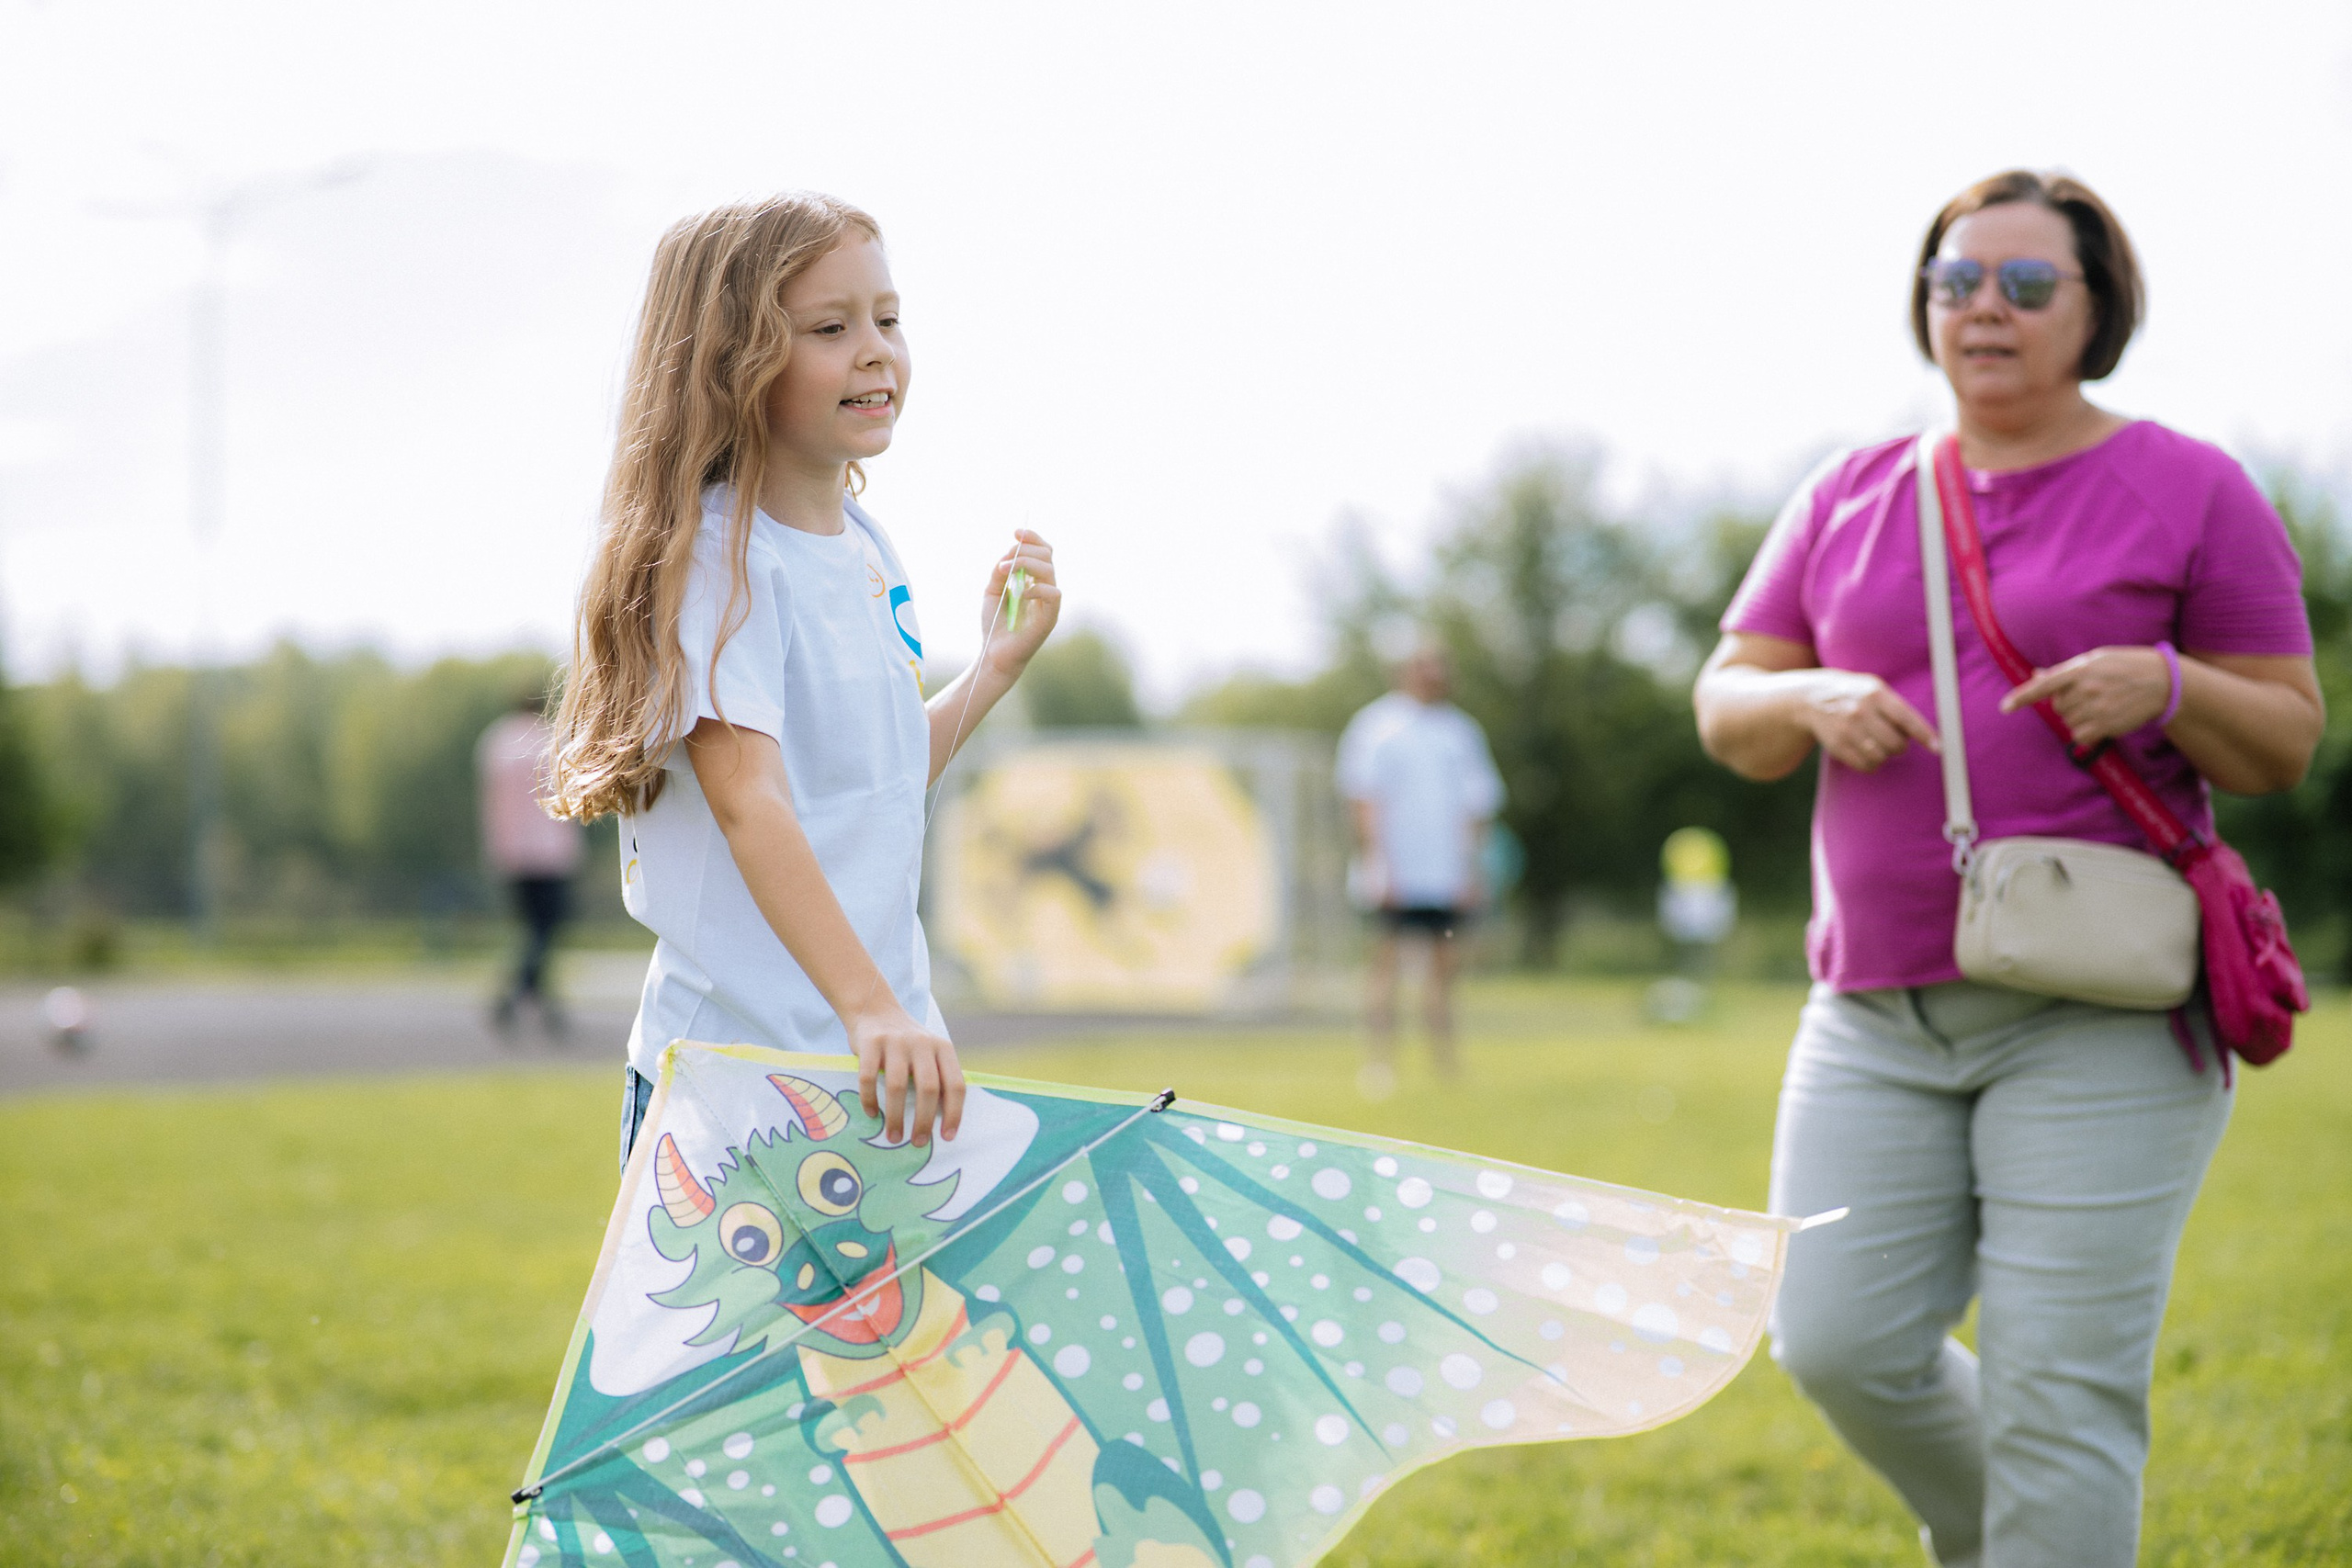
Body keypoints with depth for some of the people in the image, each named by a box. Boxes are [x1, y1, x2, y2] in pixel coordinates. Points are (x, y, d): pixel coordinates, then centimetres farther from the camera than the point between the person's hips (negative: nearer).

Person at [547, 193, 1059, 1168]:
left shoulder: (868, 549, 11)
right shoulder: (717, 550, -14)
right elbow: (748, 800, -27)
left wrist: (996, 669, 8)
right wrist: (869, 1008, -37)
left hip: (884, 1056, 7)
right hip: (737, 1071, -7)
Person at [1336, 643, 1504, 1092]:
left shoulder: (1462, 730, 14)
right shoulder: (1376, 726, 1)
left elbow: (1476, 804, 15)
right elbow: (1362, 799, -3)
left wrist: (1472, 868, 8)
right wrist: (1375, 862, -11)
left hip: (1448, 874, 4)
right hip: (1396, 877, -4)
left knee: (1447, 960, 2)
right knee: (1387, 959, -7)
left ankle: (1443, 1050, 11)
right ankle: (1381, 1058, -6)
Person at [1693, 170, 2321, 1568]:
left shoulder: (2191, 493, 2)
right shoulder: (1851, 501, 13)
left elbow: (2287, 744, 2)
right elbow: (1727, 713, 12)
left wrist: (2168, 689, -19)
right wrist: (1815, 701, -11)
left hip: (2101, 1017, -4)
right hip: (1881, 1008, 4)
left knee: (2058, 1390, -8)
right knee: (1840, 1345, -3)